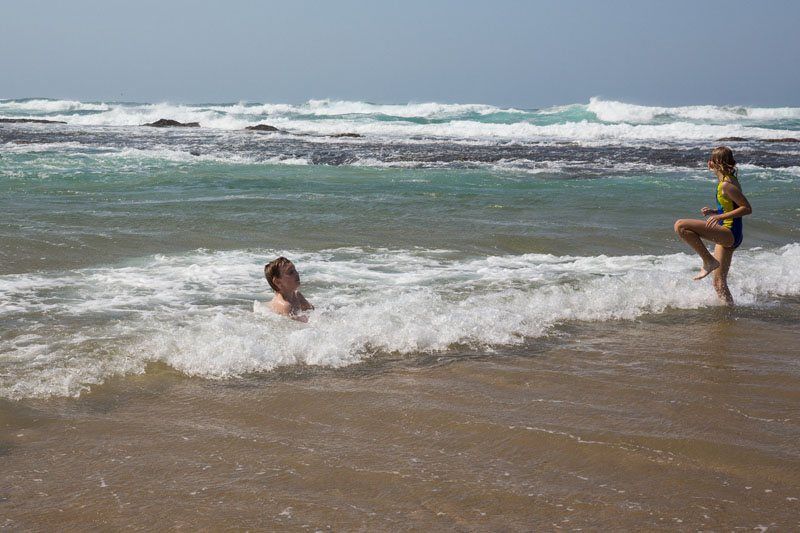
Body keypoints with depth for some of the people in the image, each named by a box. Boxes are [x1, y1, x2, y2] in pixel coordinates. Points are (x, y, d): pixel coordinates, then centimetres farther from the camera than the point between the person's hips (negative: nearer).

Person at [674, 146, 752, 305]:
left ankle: (709, 261, -14)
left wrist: (719, 216, -22)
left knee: (681, 226, -21)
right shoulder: (730, 180, 15)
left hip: (729, 233, -10)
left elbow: (747, 208, -19)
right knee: (719, 283, 15)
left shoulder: (726, 184, -15)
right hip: (729, 236, 10)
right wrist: (713, 212, 11)